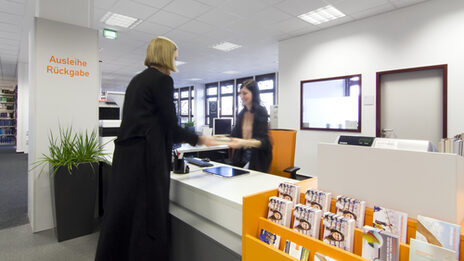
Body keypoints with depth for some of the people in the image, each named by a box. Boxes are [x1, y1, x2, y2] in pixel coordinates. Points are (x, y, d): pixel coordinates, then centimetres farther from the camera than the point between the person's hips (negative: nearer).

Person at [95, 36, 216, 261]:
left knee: (121, 214, 16)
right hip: (145, 157, -9)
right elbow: (170, 125, -11)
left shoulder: (137, 80, 19)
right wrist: (199, 140, 2)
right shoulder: (162, 80, -7)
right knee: (148, 217, 2)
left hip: (125, 153, 9)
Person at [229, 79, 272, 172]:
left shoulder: (261, 112, -10)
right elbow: (234, 136, 13)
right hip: (241, 159, 5)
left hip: (258, 161, -4)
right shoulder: (241, 114, 7)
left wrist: (244, 142, -38)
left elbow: (263, 141, -21)